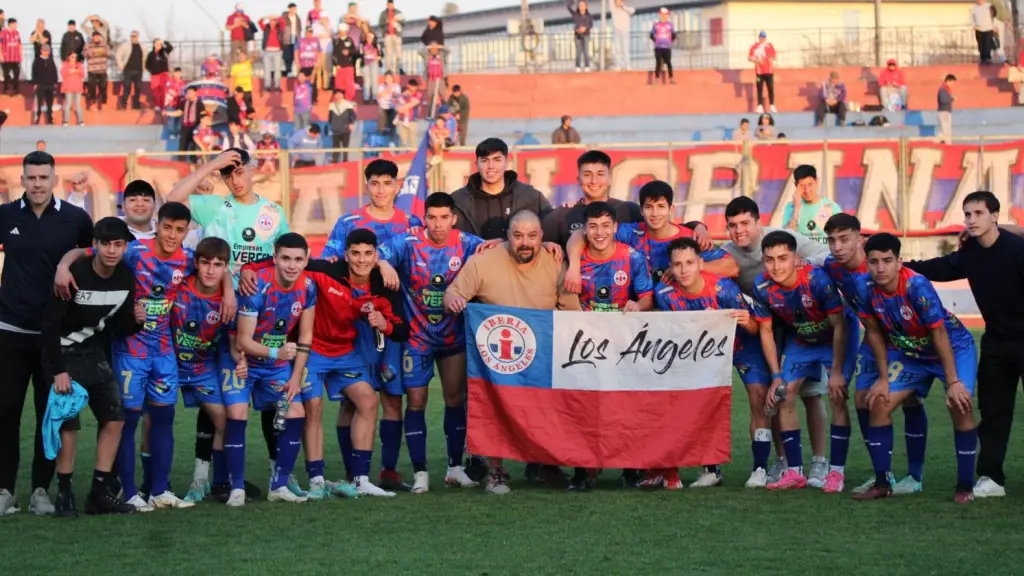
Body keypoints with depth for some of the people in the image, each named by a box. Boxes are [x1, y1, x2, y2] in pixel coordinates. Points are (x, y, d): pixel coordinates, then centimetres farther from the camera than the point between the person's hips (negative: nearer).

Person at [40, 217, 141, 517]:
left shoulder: (127, 279, -5)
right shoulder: (75, 275, -23)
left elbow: (118, 328, 6)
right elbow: (50, 325, -21)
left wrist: (135, 320, -16)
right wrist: (58, 370, -23)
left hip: (95, 354, 6)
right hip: (64, 353, -6)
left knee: (115, 418, 1)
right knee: (68, 423, -13)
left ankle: (100, 493, 8)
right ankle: (64, 495, -3)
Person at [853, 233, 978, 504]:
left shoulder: (917, 286, -33)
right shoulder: (865, 288, -19)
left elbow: (939, 334, -27)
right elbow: (875, 332, -4)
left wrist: (952, 381, -25)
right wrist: (884, 378, -3)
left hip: (953, 347, -5)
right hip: (910, 353, 5)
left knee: (960, 403, -23)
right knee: (879, 403, -6)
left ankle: (965, 486, -11)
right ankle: (882, 484, 4)